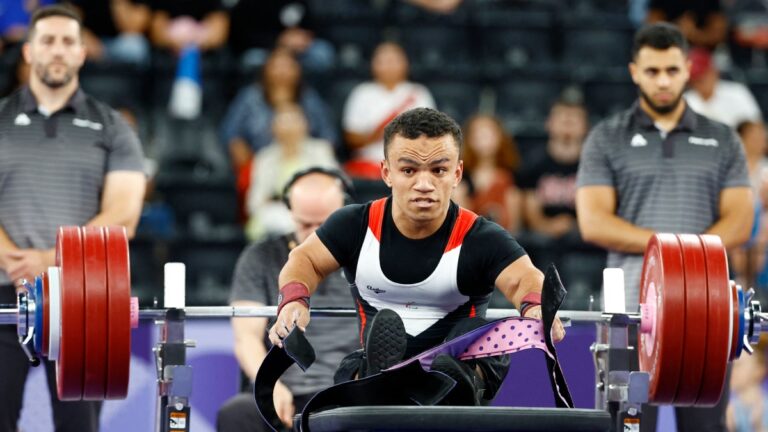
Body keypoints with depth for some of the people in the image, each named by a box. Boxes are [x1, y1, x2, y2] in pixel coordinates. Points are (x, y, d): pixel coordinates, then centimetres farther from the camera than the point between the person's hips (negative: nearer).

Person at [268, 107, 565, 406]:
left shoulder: (480, 239, -10)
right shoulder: (355, 226, -1)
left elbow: (523, 278, -24)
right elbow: (306, 260, 7)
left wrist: (535, 306, -51)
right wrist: (294, 300, -18)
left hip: (460, 366, -1)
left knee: (476, 330, -32)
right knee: (383, 325, -30)